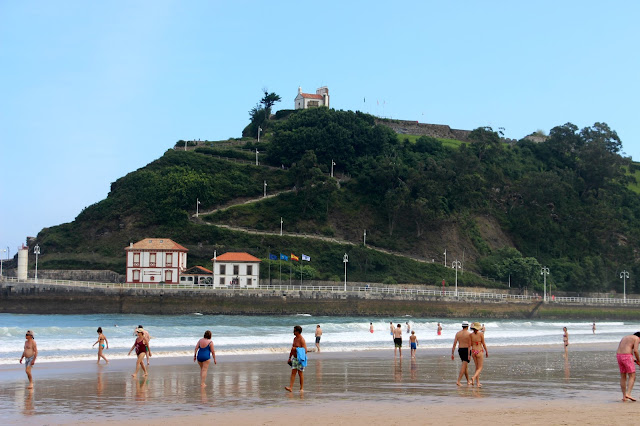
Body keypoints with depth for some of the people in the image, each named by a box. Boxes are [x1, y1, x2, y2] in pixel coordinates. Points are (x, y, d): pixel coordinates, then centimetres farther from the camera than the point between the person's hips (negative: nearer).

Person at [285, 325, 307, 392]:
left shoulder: (302, 340, -15)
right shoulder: (295, 338, 11)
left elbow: (305, 350, -21)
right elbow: (292, 348, 20)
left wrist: (296, 349, -20)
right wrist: (290, 358, 20)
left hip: (300, 359, -7)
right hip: (294, 358, 7)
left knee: (300, 374, 0)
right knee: (293, 373, 0)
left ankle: (302, 388, 8)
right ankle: (290, 387, -6)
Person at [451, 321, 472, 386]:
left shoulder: (458, 333, 3)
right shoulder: (469, 334, -10)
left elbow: (454, 344, -1)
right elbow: (469, 345, -15)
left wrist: (452, 354, 0)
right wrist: (469, 354, -16)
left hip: (460, 350, 5)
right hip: (467, 351, -5)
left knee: (465, 366, 20)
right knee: (463, 367, -6)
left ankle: (468, 381, 29)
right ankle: (458, 381, -17)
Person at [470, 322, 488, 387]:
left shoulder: (471, 335, 0)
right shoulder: (481, 334, -9)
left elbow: (470, 344, 3)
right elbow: (483, 344, -6)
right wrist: (487, 352, 4)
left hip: (473, 351, 4)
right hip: (480, 351, -4)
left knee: (477, 367, 16)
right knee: (480, 368, 3)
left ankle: (478, 382, 15)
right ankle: (473, 377, -24)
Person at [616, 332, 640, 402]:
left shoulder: (624, 338, 27)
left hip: (619, 357, 7)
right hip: (627, 357, -7)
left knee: (623, 377, 14)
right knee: (632, 377, -2)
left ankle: (624, 396, 13)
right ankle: (628, 394, -17)